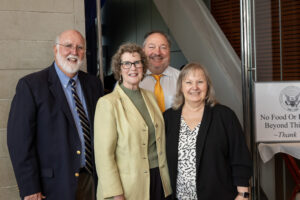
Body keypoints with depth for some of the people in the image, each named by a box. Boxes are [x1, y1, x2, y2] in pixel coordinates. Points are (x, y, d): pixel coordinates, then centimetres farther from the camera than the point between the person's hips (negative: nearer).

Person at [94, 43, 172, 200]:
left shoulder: (150, 96, 9)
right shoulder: (108, 103, -11)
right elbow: (104, 154, -15)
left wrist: (165, 177, 12)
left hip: (158, 181, 6)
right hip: (128, 186, -5)